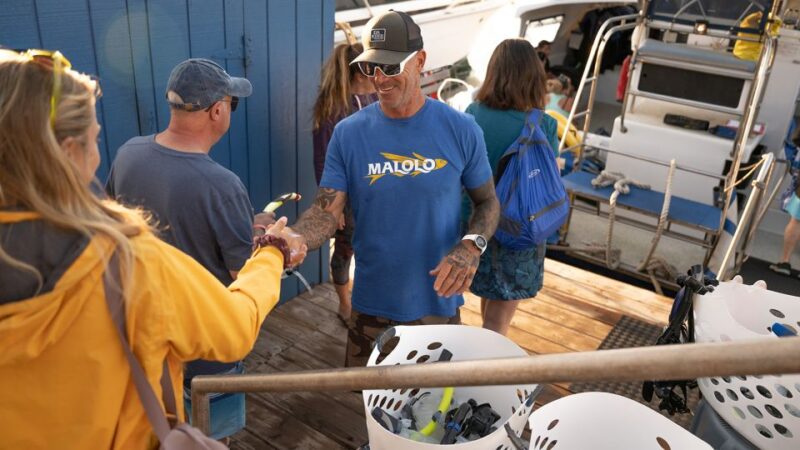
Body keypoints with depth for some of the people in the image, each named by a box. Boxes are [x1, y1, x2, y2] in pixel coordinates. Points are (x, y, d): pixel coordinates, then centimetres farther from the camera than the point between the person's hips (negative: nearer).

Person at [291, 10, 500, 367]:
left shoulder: (460, 130, -8)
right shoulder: (349, 133, -7)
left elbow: (487, 202, 1)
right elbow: (326, 210, -10)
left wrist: (472, 245, -19)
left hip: (438, 303, 0)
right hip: (372, 305, 1)